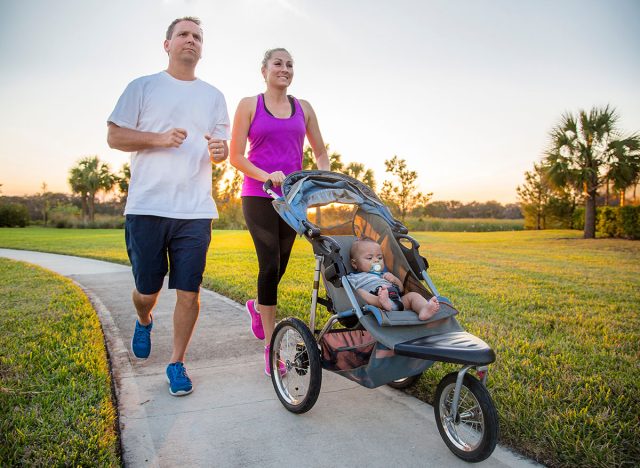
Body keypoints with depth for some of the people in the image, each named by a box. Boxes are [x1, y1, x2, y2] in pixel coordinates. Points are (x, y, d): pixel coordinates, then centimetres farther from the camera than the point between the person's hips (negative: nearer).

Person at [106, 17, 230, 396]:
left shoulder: (213, 96, 17)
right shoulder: (142, 87, 9)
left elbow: (222, 151, 17)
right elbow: (114, 136, 4)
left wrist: (220, 149, -8)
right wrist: (159, 139, -12)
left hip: (196, 210, 2)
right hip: (147, 206, -1)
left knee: (189, 291, -2)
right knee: (147, 289, 6)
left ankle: (177, 363, 16)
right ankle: (145, 322, 42)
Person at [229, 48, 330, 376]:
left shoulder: (304, 108, 12)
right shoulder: (249, 105, 3)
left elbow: (321, 154, 15)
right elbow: (235, 156, -3)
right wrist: (266, 176, -19)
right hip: (259, 196, -3)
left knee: (279, 265, 9)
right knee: (269, 264, -13)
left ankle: (258, 306, 43)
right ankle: (271, 347, -3)